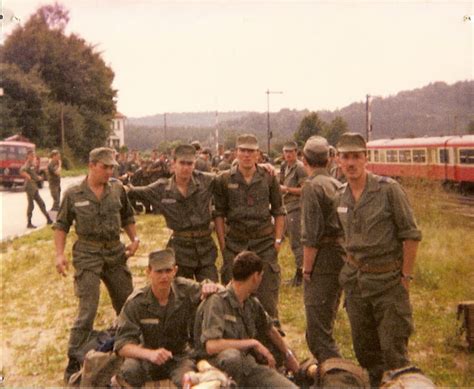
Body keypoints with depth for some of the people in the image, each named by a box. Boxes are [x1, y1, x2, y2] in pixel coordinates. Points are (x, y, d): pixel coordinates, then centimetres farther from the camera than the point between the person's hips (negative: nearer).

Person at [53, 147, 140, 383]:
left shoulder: (117, 189, 2)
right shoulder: (73, 194, -6)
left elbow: (127, 217, 14)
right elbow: (61, 226, 1)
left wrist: (134, 238, 0)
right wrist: (59, 254, -8)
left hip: (115, 252, 4)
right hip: (88, 255, -4)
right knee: (88, 310, -9)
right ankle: (74, 361, 3)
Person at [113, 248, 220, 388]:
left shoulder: (186, 290, -11)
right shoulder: (135, 303, -15)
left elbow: (223, 292, 0)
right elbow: (122, 345, -21)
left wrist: (211, 287, -26)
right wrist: (150, 354, -40)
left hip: (180, 356, 1)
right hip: (148, 357, 0)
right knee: (129, 370, -32)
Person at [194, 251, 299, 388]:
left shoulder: (252, 303, 9)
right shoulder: (217, 302, -15)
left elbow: (270, 329, 29)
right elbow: (211, 346, -28)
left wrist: (288, 355, 39)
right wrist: (253, 343, -20)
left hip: (249, 364, 5)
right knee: (231, 355, -40)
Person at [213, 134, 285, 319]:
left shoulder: (269, 178, 2)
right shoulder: (224, 180, -1)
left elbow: (279, 211, 8)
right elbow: (219, 214, 1)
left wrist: (278, 239, 1)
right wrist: (222, 244, -4)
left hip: (265, 243, 0)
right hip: (235, 243, 0)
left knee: (267, 296, 5)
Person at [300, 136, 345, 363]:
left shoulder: (312, 186, -12)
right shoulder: (337, 185, 14)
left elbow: (311, 235, -17)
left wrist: (307, 268, -10)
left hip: (323, 259, -9)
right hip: (341, 256, 9)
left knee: (317, 331, -6)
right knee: (325, 324, 22)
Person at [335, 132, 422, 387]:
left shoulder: (388, 189, -12)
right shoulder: (341, 196, 5)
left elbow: (411, 235, -10)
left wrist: (406, 275, -10)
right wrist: (352, 267, 12)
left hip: (388, 279, -5)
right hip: (355, 279, 6)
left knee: (393, 349, -2)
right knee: (363, 347, 14)